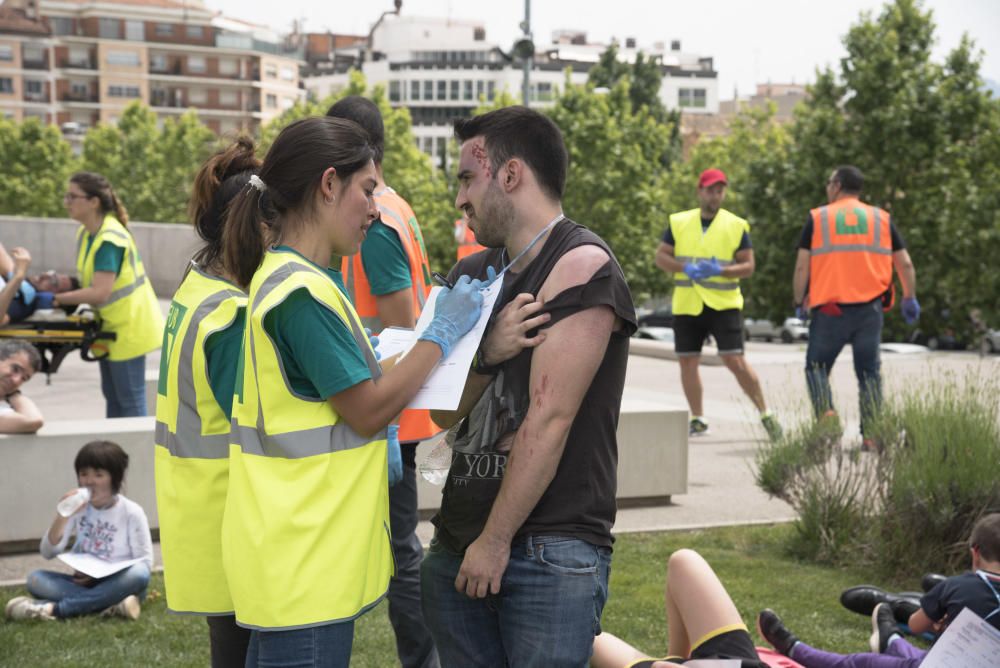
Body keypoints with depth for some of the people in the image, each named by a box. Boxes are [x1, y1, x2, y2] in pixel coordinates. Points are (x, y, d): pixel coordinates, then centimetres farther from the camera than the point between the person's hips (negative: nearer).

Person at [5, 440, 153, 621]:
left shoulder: (132, 512, -5)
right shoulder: (78, 507, 3)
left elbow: (145, 562, -8)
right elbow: (48, 553, -3)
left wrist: (100, 573, -16)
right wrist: (62, 516, -19)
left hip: (116, 584, -3)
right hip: (82, 582, 3)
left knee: (139, 575, -36)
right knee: (35, 579, -21)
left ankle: (55, 608, -35)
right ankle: (112, 604, -32)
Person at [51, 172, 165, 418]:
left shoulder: (109, 239, -24)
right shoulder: (85, 233, 5)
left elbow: (100, 293, -29)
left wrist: (57, 299, -23)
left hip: (128, 327, -10)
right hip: (110, 327, 10)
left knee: (130, 402, -4)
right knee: (113, 398, 19)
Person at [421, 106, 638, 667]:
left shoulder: (581, 266, -11)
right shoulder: (476, 273, 12)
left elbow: (549, 419, -16)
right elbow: (444, 411, 9)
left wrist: (496, 541, -13)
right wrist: (486, 353, -11)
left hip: (550, 552, -7)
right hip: (458, 547, 7)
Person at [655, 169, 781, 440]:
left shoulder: (736, 226, 0)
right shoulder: (679, 222, 6)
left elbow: (748, 266, -1)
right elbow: (661, 257, 4)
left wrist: (720, 271, -18)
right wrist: (685, 268, -14)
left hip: (724, 304, -3)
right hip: (686, 305, 3)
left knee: (735, 361, -10)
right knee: (687, 362, 6)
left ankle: (765, 414, 4)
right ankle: (697, 420, 20)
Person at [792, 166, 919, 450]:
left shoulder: (817, 218, 4)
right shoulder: (881, 218, 10)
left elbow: (802, 267, 0)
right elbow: (905, 264, 8)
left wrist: (799, 301, 12)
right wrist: (910, 299, 20)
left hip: (829, 310, -1)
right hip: (870, 309, 2)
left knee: (817, 366, 11)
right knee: (869, 372, 10)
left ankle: (825, 411, -13)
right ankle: (870, 434, 2)